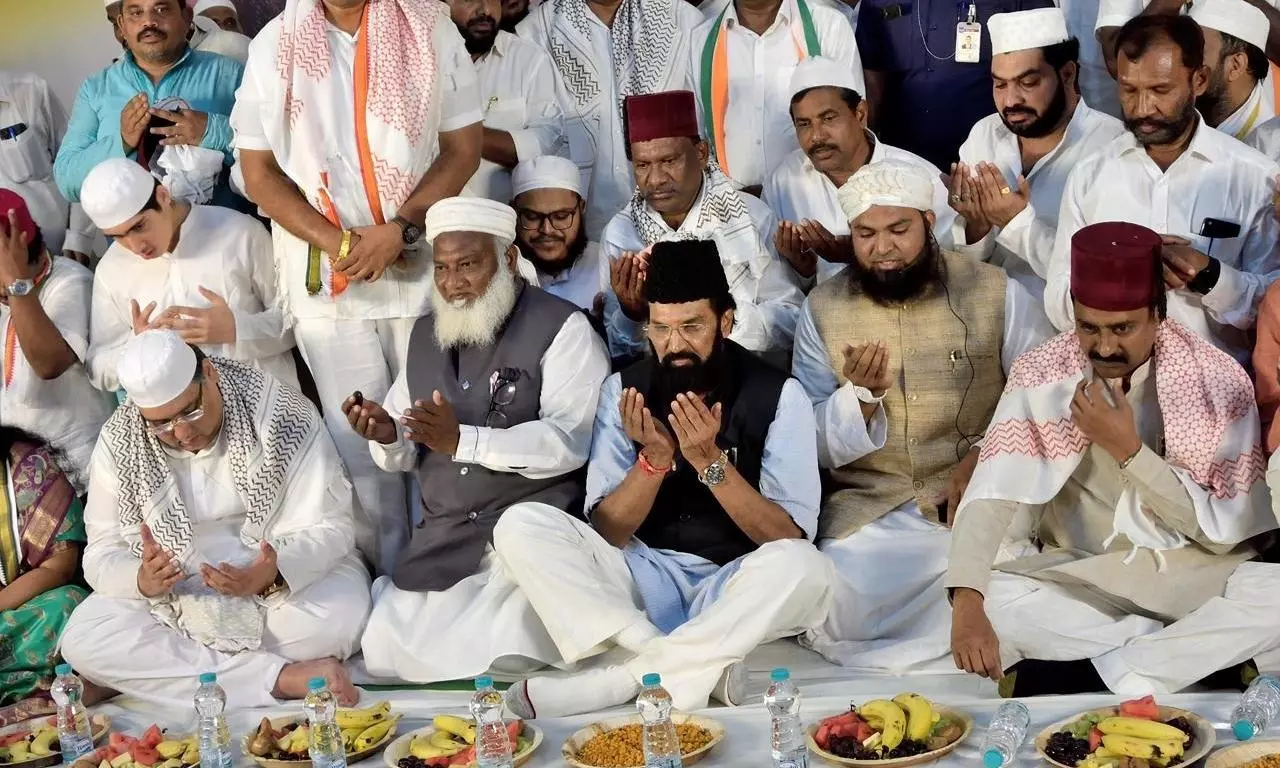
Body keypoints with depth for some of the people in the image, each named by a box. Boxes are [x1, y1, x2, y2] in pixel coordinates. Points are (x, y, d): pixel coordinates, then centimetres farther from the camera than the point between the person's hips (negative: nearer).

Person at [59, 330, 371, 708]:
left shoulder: (282, 414, -13)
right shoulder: (119, 443, -5)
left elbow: (329, 527, -15)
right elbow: (103, 552, -4)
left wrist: (273, 575, -35)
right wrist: (142, 579, -29)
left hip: (284, 580, -2)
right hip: (174, 597, 2)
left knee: (341, 613, -35)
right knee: (82, 642, -25)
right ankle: (284, 678, -29)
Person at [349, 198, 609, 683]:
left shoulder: (561, 328, -5)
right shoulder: (424, 335, 16)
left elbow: (571, 438, -19)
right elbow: (406, 455, 18)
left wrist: (463, 441, -26)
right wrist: (387, 436, -7)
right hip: (439, 542, 6)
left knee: (504, 653, -29)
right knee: (386, 649, -11)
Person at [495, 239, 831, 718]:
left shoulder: (777, 396, -7)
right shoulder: (624, 390, 0)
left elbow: (792, 538, -13)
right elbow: (604, 534, -4)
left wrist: (710, 461, -24)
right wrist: (653, 459, -21)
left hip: (734, 589, -2)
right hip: (645, 580, 2)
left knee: (805, 568, -35)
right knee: (520, 526, -19)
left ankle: (615, 680, -25)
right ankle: (700, 666, -27)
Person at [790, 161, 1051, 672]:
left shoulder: (997, 294, 1)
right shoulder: (823, 309, 7)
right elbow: (812, 446, 5)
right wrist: (862, 395, -14)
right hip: (869, 506, 1)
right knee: (841, 603, -29)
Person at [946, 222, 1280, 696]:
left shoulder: (1217, 380, -11)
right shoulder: (1041, 375, -9)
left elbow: (1226, 529, -11)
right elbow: (991, 495, -20)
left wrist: (1129, 451, -22)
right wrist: (967, 604, -38)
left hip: (1187, 575, -1)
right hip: (1073, 575, 1)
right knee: (992, 599, -30)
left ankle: (1118, 679, -21)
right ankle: (1190, 647, -17)